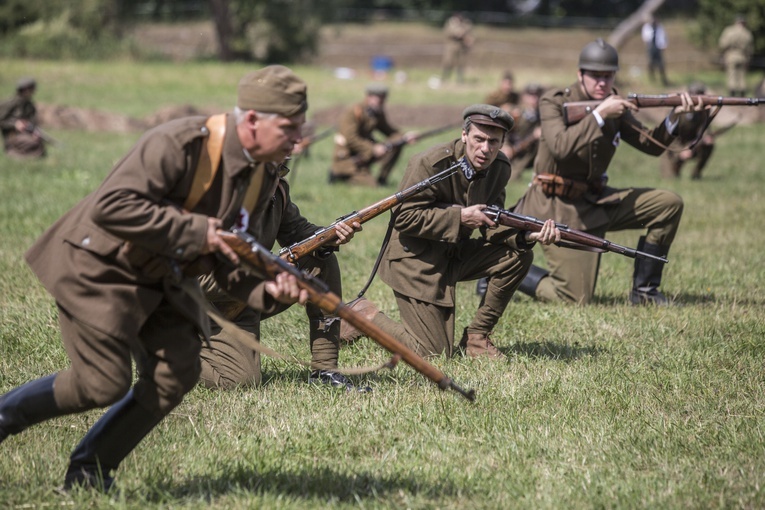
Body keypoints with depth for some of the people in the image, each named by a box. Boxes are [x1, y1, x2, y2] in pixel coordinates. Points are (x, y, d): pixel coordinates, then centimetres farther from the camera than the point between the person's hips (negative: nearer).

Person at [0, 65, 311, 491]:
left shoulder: (253, 178, 1)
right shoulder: (182, 144, -26)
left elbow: (231, 269, 2)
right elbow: (111, 207, -34)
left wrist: (270, 292, -20)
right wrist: (195, 231, -32)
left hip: (158, 281, 8)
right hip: (97, 269, -8)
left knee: (177, 373, -5)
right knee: (104, 384, -11)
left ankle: (89, 471, 9)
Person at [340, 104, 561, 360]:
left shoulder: (500, 167, -3)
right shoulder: (430, 164, -23)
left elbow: (491, 224, -1)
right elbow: (403, 217, -24)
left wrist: (528, 236, -21)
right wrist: (460, 216, -28)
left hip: (457, 254, 7)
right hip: (417, 261, -7)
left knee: (519, 255, -12)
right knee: (435, 352, -8)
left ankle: (476, 337, 1)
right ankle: (367, 315, 14)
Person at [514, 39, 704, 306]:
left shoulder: (614, 106, 6)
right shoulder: (554, 102, -12)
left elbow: (651, 144, 4)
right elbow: (560, 148, -29)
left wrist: (673, 117, -14)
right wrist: (599, 115, -30)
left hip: (595, 200, 7)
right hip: (557, 206, -7)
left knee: (668, 204, -5)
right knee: (576, 299, -14)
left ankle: (644, 291, 5)